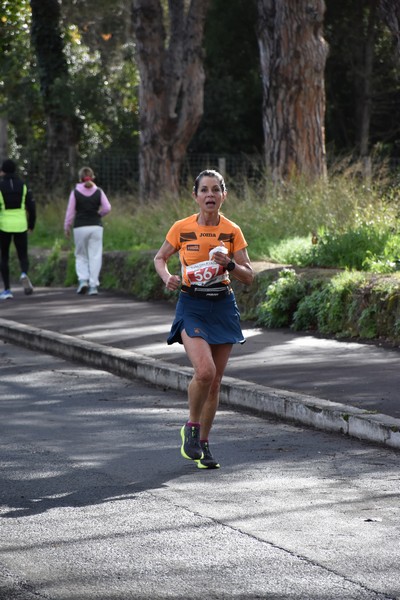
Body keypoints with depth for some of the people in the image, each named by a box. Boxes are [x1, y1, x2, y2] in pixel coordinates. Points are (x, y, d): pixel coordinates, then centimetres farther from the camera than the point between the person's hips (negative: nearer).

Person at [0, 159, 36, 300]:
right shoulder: (23, 185, 0)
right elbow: (31, 207, 0)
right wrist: (31, 225, 13)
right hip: (20, 226, 2)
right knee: (23, 257, 10)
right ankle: (24, 275, -24)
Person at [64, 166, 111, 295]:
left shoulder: (75, 193, -3)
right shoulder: (98, 192, 1)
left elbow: (70, 212, -3)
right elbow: (107, 208, -6)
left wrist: (67, 227, 7)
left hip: (80, 227, -1)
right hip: (96, 227, 1)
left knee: (81, 256, 12)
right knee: (95, 256, 2)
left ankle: (83, 280, -7)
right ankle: (93, 285, -3)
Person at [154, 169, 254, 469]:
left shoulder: (232, 231, -1)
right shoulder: (181, 228, -4)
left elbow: (249, 276, 1)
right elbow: (160, 258, 11)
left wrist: (229, 264, -18)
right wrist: (167, 276, -9)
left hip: (223, 306, 2)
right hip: (192, 306, -2)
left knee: (215, 381, 6)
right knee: (204, 371, -22)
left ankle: (203, 443, 22)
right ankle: (192, 427, 3)